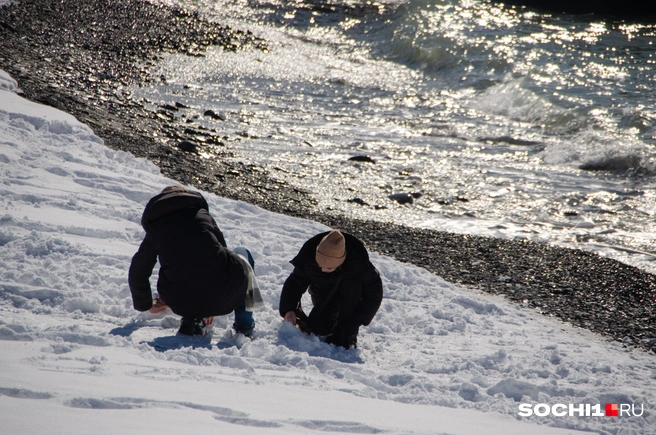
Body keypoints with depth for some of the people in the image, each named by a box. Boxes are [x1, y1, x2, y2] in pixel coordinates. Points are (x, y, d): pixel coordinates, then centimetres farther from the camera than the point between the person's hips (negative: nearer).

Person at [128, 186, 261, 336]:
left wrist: (145, 305, 44)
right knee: (241, 254, 31)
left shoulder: (154, 228, 18)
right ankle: (244, 326, 22)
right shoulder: (201, 214, 19)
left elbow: (138, 272, 24)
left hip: (181, 303, 2)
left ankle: (191, 322, 13)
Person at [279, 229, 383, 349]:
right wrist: (288, 309, -33)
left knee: (352, 285, -35)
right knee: (317, 329, -17)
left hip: (351, 293, -2)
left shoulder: (358, 260, -36)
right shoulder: (309, 253, -28)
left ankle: (349, 337, -23)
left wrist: (355, 322, -34)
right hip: (324, 296, 2)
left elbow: (374, 293, -27)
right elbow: (295, 282, -16)